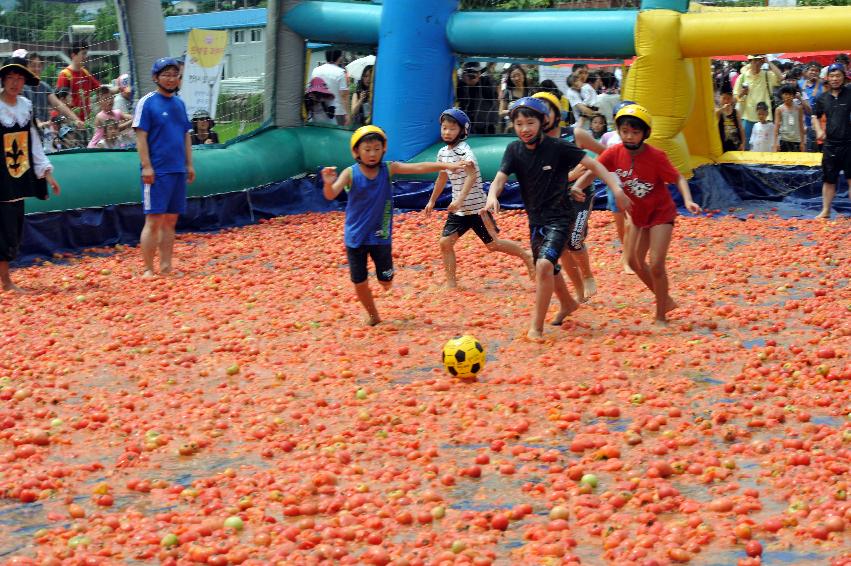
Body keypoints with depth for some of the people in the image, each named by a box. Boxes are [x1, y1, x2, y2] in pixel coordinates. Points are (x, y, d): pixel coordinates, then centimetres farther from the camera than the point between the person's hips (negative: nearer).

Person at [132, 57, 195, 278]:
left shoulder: (179, 103, 15)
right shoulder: (147, 102, -5)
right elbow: (141, 136, -10)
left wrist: (189, 164, 14)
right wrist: (146, 166, -16)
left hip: (178, 170, 7)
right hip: (157, 172, -7)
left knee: (170, 221, 9)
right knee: (154, 221, -7)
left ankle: (166, 268, 13)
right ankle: (148, 270, -4)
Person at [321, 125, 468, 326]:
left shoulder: (388, 169, -8)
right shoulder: (350, 173, -14)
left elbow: (418, 168, -16)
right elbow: (331, 195, -24)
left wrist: (446, 165, -26)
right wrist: (328, 184, -48)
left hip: (380, 236, 1)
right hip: (355, 236, -1)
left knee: (386, 282, 7)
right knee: (359, 283, 6)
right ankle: (373, 315, 32)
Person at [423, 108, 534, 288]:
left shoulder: (464, 150, -18)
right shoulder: (442, 153, 7)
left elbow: (472, 175, -32)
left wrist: (460, 199, -42)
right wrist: (432, 201, 28)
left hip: (476, 206, -7)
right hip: (458, 209, 7)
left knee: (493, 244, 1)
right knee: (445, 242, -1)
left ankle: (526, 256, 21)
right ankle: (451, 282, 9)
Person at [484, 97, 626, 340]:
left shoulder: (558, 147, -15)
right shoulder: (514, 150, -3)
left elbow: (593, 164, -13)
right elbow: (500, 177, -13)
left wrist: (616, 188, -24)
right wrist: (492, 196, -36)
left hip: (559, 217, -6)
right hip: (536, 219, 6)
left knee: (544, 265, -24)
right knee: (548, 269, 21)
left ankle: (536, 326, -15)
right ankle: (568, 304, 51)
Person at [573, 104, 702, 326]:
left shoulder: (656, 156, -24)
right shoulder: (614, 153, -13)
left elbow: (678, 178, -18)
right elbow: (592, 172, -12)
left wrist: (688, 200, -35)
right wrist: (575, 188, -32)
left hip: (661, 214, -6)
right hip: (637, 215, 6)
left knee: (656, 265, -12)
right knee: (635, 263, 15)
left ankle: (661, 316, 4)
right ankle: (666, 301, 34)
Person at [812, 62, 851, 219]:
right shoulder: (822, 98, 8)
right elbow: (816, 116, 20)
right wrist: (819, 130, 3)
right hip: (830, 144, 3)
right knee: (829, 180, 10)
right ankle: (825, 211, 19)